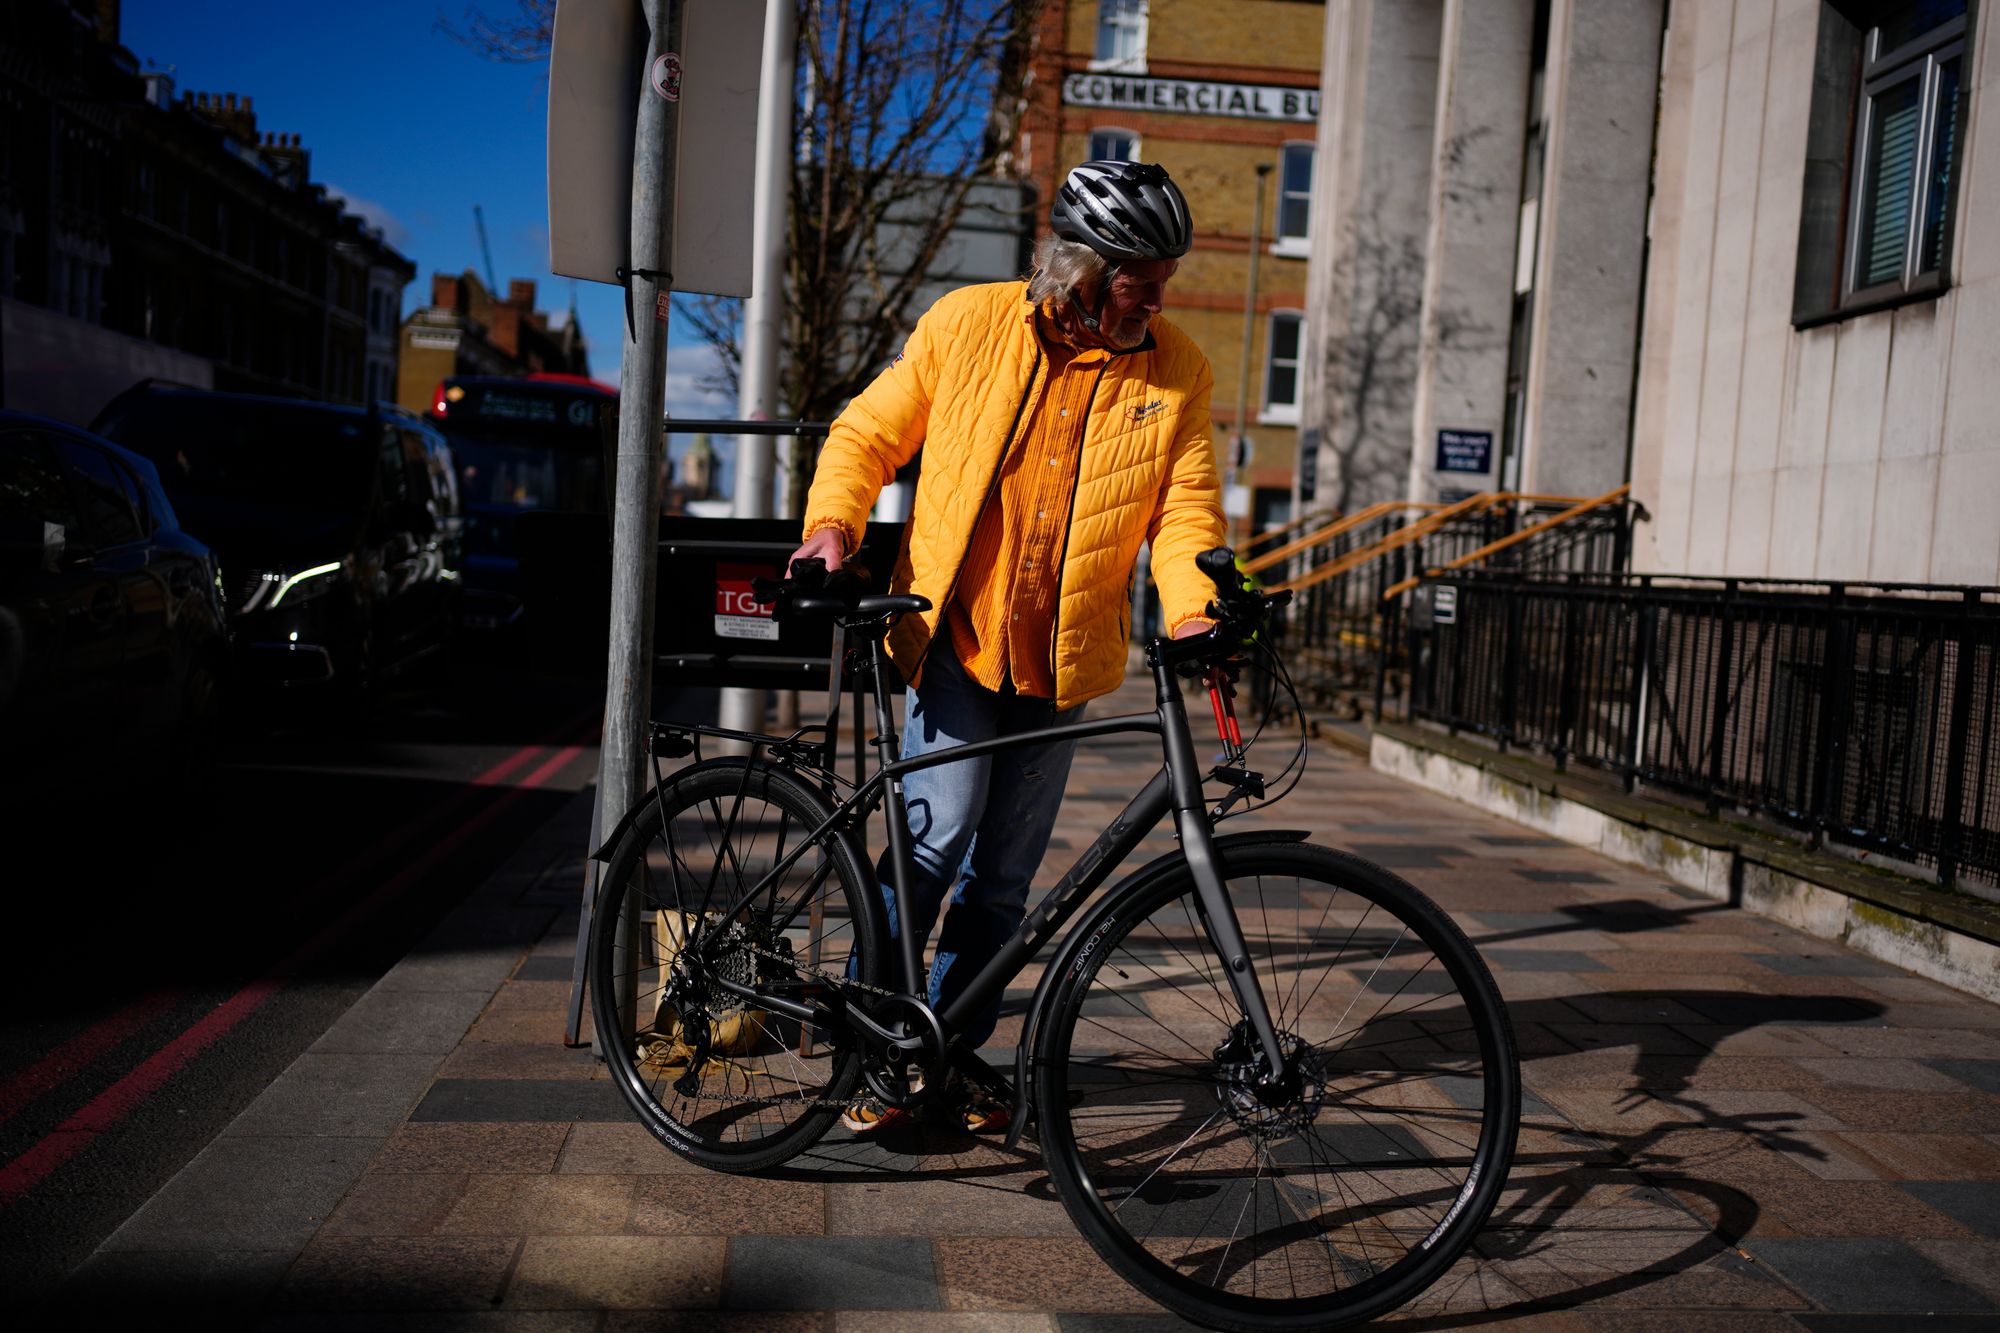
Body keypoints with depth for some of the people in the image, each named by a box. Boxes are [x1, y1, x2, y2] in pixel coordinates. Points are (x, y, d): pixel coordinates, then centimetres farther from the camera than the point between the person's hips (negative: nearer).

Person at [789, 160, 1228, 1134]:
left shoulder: (1178, 372, 2)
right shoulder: (967, 324, -2)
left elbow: (1185, 508, 1)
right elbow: (868, 435, 5)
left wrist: (1193, 613, -18)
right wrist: (832, 524, -13)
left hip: (1061, 659, 3)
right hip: (953, 629, -2)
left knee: (1004, 872, 9)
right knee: (940, 830, -14)